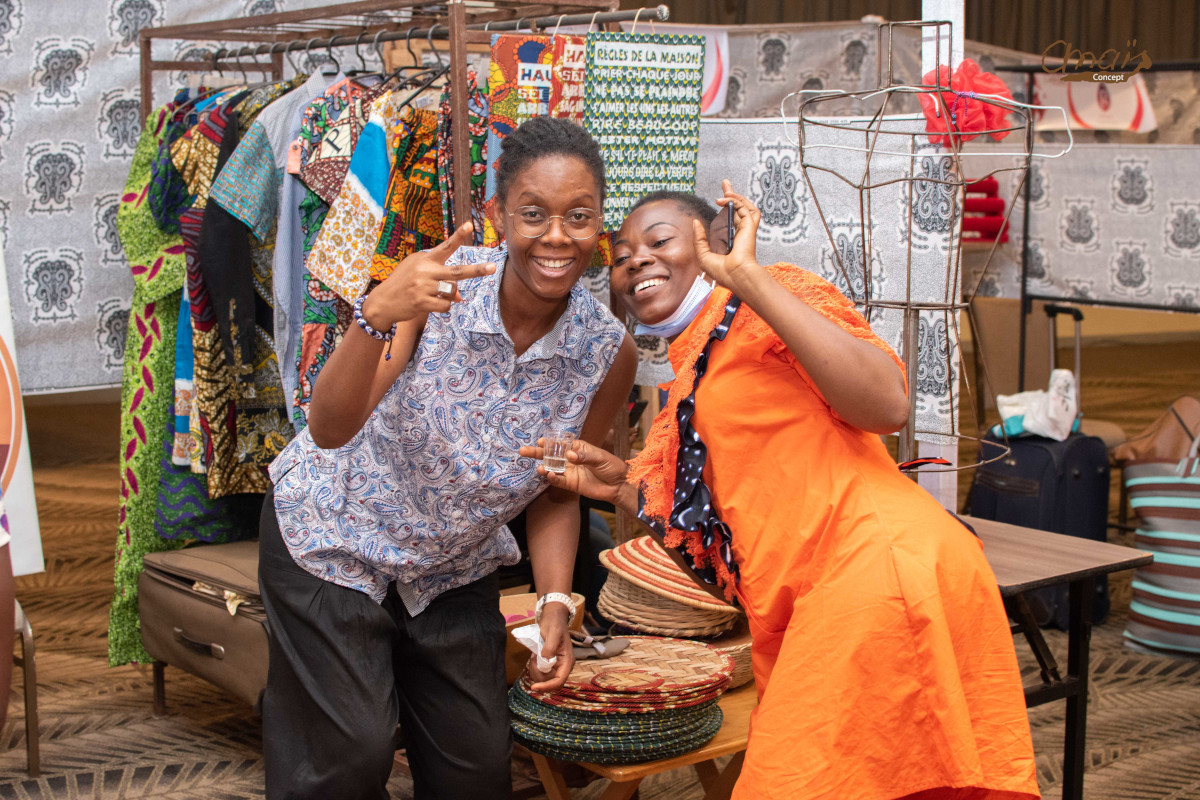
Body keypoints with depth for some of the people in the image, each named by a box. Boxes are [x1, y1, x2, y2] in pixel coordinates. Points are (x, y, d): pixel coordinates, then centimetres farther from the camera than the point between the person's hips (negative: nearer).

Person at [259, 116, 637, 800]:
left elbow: (555, 494, -1)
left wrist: (555, 604, -16)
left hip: (456, 569, 4)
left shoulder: (607, 353, -16)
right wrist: (377, 315, -49)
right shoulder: (437, 283, -25)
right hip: (334, 538, -3)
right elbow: (330, 429, -33)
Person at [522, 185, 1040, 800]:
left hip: (879, 571, -8)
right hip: (821, 609, 9)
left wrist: (747, 278, -18)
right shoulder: (690, 373, 24)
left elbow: (886, 405, -19)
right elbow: (714, 543, 23)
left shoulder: (766, 306, 0)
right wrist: (621, 486, 13)